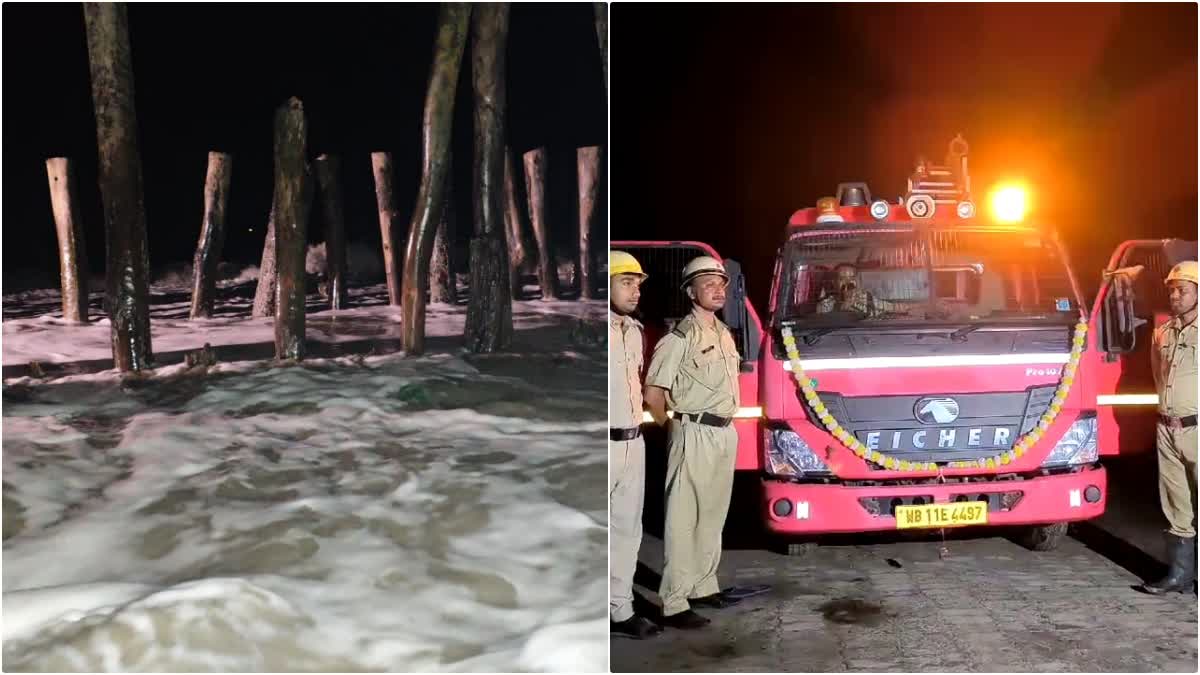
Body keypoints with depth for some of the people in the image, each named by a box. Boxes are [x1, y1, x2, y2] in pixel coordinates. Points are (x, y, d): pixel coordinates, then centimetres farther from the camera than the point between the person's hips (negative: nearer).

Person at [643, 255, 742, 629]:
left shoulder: (724, 334, 14)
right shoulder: (681, 337, -12)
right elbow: (653, 396, -13)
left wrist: (726, 425, 14)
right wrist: (677, 428, -1)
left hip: (726, 433, 9)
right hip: (695, 435, -8)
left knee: (713, 516, 16)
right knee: (684, 521, -6)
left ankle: (704, 587, 28)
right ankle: (674, 604, -3)